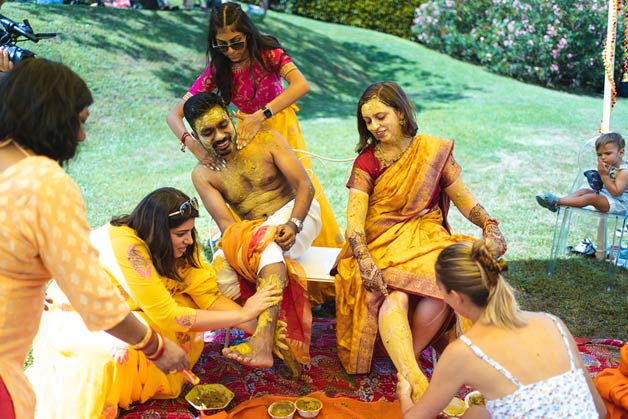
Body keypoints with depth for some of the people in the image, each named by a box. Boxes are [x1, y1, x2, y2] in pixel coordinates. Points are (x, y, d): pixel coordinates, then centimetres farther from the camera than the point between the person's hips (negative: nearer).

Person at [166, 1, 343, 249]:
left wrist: (260, 116, -42)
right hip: (248, 132, 2)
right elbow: (174, 114, -16)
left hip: (280, 126, -2)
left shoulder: (268, 52, -18)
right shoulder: (217, 71, -12)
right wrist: (193, 145, -37)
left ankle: (327, 253, 12)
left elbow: (302, 85, -36)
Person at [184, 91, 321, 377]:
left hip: (297, 212, -3)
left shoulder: (266, 140, -2)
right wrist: (247, 239, -34)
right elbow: (227, 225, -12)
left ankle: (262, 342, -50)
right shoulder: (203, 174, 0)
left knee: (268, 242, -37)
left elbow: (305, 186, -10)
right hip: (250, 233, 3)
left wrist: (293, 224, -29)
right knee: (221, 269, -26)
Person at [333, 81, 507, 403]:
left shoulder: (434, 150, 6)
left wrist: (489, 225, -14)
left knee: (440, 285, -31)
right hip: (380, 245, -1)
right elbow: (354, 220, -9)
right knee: (393, 297, -32)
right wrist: (365, 262, -27)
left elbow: (464, 199, 6)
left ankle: (403, 357, -13)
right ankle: (417, 382, -37)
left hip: (425, 240, 1)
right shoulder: (366, 162, 3)